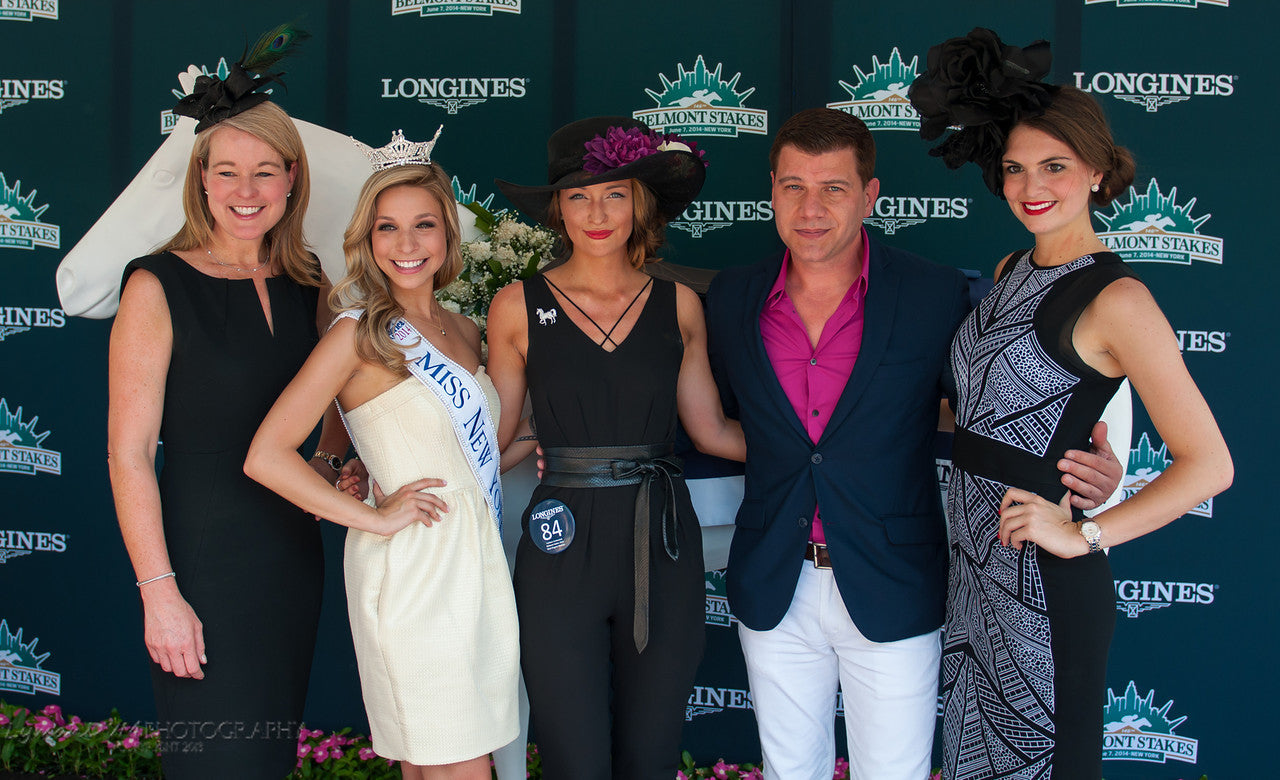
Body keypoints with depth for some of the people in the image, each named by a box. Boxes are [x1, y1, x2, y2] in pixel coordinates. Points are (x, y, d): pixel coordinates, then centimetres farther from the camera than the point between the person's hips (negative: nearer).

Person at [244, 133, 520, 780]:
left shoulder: (464, 332, 11)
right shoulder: (360, 333, -9)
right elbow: (266, 457, -15)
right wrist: (375, 518, -14)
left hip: (475, 557, 7)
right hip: (412, 568, -6)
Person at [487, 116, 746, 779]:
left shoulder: (677, 305, 5)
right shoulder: (519, 307, 1)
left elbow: (710, 430, 11)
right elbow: (495, 435, 7)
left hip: (662, 547, 2)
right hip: (562, 548, -1)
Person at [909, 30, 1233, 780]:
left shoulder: (1115, 297, -16)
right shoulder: (1012, 271, 8)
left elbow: (1208, 465, -18)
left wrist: (1086, 535, -18)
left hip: (1045, 585, -7)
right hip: (975, 566, 7)